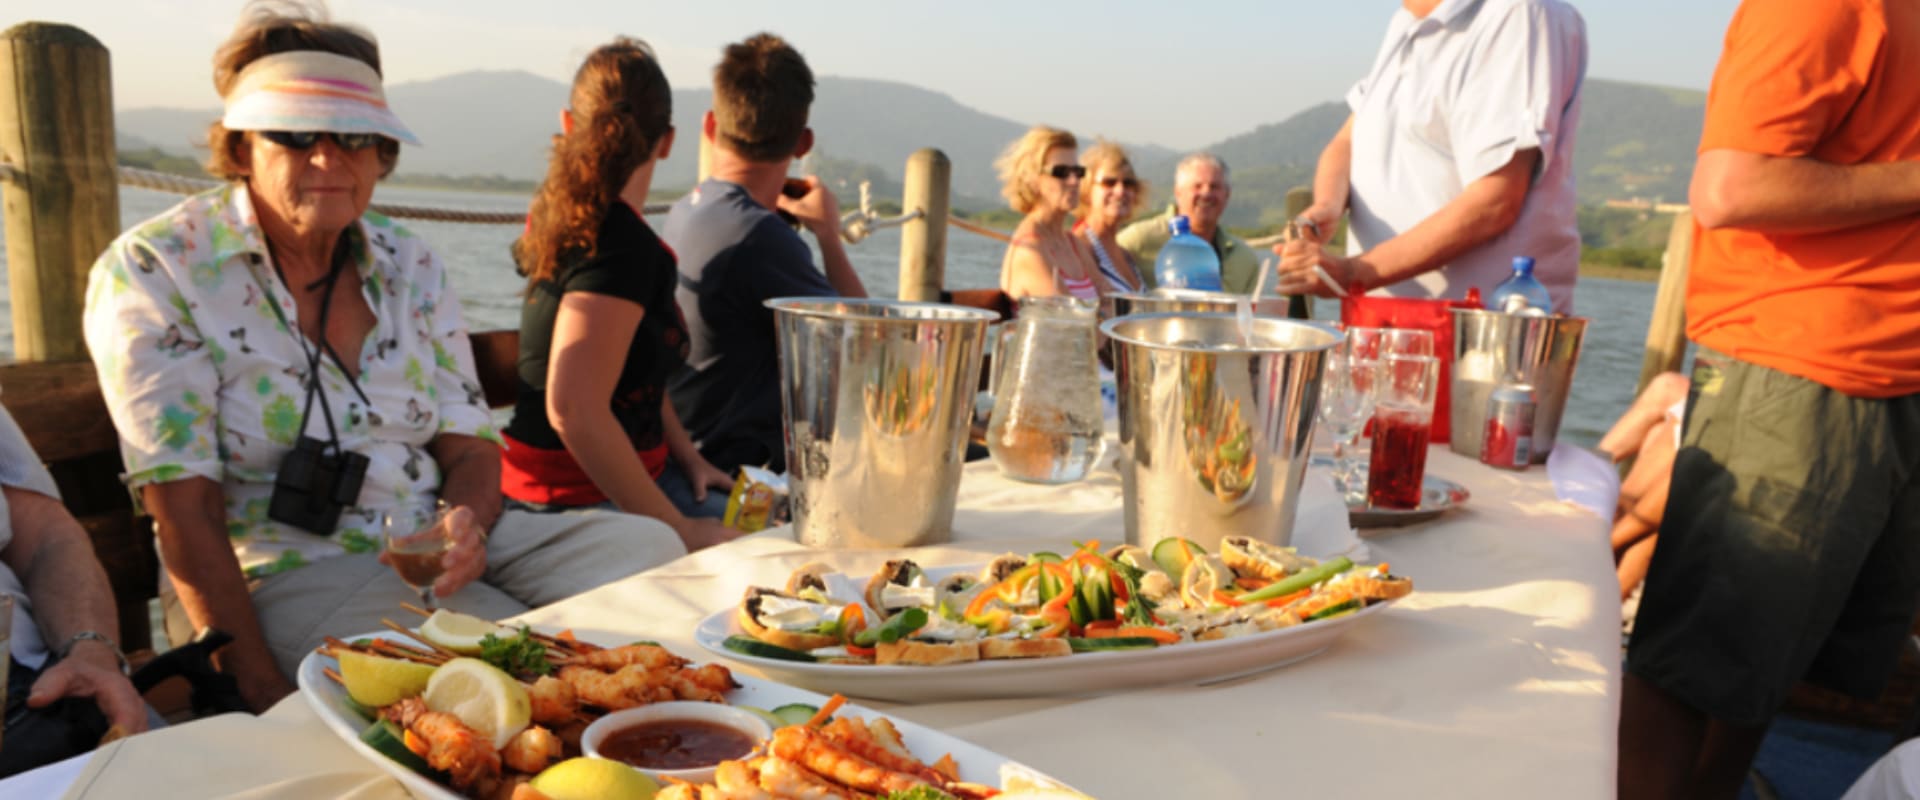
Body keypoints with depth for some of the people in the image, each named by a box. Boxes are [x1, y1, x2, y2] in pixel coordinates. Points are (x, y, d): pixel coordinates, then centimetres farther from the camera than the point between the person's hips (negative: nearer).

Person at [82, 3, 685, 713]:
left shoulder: (408, 263, 8)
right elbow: (185, 511, -13)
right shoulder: (152, 274, -7)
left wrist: (468, 522, -17)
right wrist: (264, 696, -19)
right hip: (275, 575, -6)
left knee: (649, 548, -15)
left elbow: (467, 440, 8)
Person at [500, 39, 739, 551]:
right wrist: (676, 527, -22)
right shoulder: (619, 244, -21)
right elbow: (574, 410, -28)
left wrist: (688, 457, 11)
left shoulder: (567, 219, 9)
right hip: (580, 500, -9)